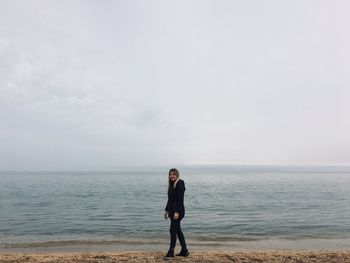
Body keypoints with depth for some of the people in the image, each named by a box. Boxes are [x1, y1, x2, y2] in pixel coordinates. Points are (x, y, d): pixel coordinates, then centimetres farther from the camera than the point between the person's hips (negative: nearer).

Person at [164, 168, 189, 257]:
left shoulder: (180, 184, -14)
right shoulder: (171, 185, 13)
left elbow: (180, 199, -20)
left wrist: (177, 212, -24)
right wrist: (166, 210, 18)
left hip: (178, 211, -9)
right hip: (172, 210, 9)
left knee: (173, 230, -2)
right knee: (177, 230, 13)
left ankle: (171, 251, 11)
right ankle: (184, 251, 23)